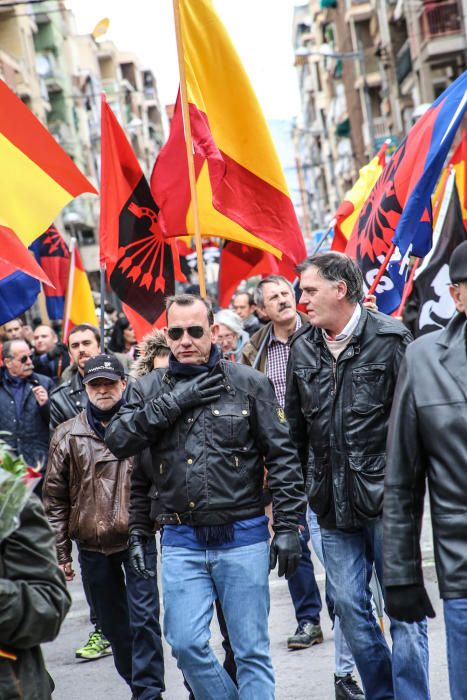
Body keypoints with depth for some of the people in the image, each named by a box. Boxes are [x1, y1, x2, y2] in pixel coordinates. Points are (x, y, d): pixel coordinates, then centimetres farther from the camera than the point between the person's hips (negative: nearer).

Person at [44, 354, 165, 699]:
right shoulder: (68, 435, 3)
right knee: (114, 622, 12)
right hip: (92, 545, 3)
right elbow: (56, 499, 6)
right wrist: (61, 553, 5)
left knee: (144, 616, -7)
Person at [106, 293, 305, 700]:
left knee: (251, 649, 4)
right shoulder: (152, 388, 5)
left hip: (242, 538, -2)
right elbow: (119, 440, -9)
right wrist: (175, 400, -15)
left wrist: (288, 526, -7)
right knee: (186, 645, 1)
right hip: (181, 543, 2)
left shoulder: (249, 383, -2)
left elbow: (283, 457, -2)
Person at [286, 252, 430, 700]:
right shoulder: (302, 348, 7)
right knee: (349, 607, 9)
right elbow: (295, 427, 14)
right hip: (332, 503, 5)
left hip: (385, 495, -5)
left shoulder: (389, 339, -8)